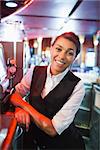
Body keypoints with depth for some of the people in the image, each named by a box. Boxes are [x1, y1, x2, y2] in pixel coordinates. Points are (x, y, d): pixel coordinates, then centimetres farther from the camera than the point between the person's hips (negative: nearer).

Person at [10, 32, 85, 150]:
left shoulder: (77, 86, -23)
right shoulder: (35, 72, -10)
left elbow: (52, 129, -24)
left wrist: (22, 103, -19)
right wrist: (19, 109, -23)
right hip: (33, 137, 3)